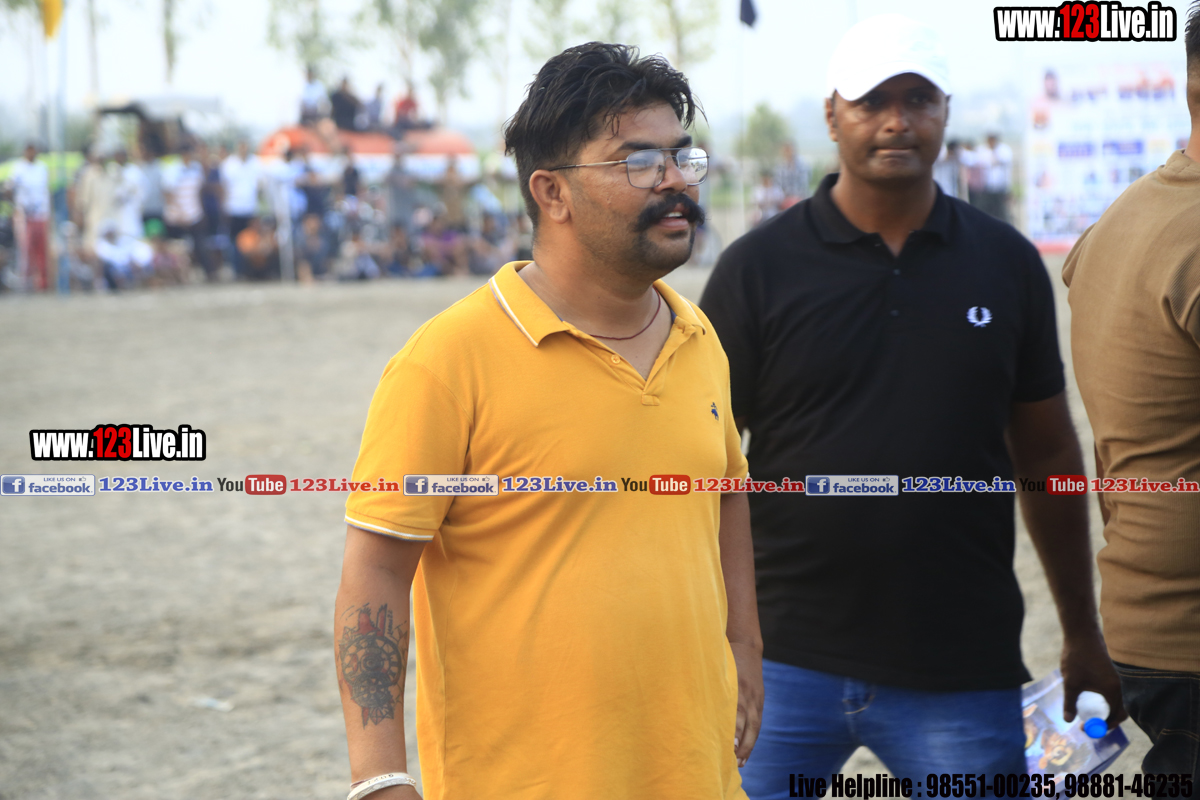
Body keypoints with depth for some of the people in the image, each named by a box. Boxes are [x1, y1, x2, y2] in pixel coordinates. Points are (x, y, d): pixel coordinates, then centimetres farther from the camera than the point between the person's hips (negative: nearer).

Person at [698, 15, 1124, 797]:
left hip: (964, 674, 1)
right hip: (784, 664, -1)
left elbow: (1047, 454, 13)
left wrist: (1084, 634, 15)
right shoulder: (759, 269, 0)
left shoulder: (1008, 264, 6)